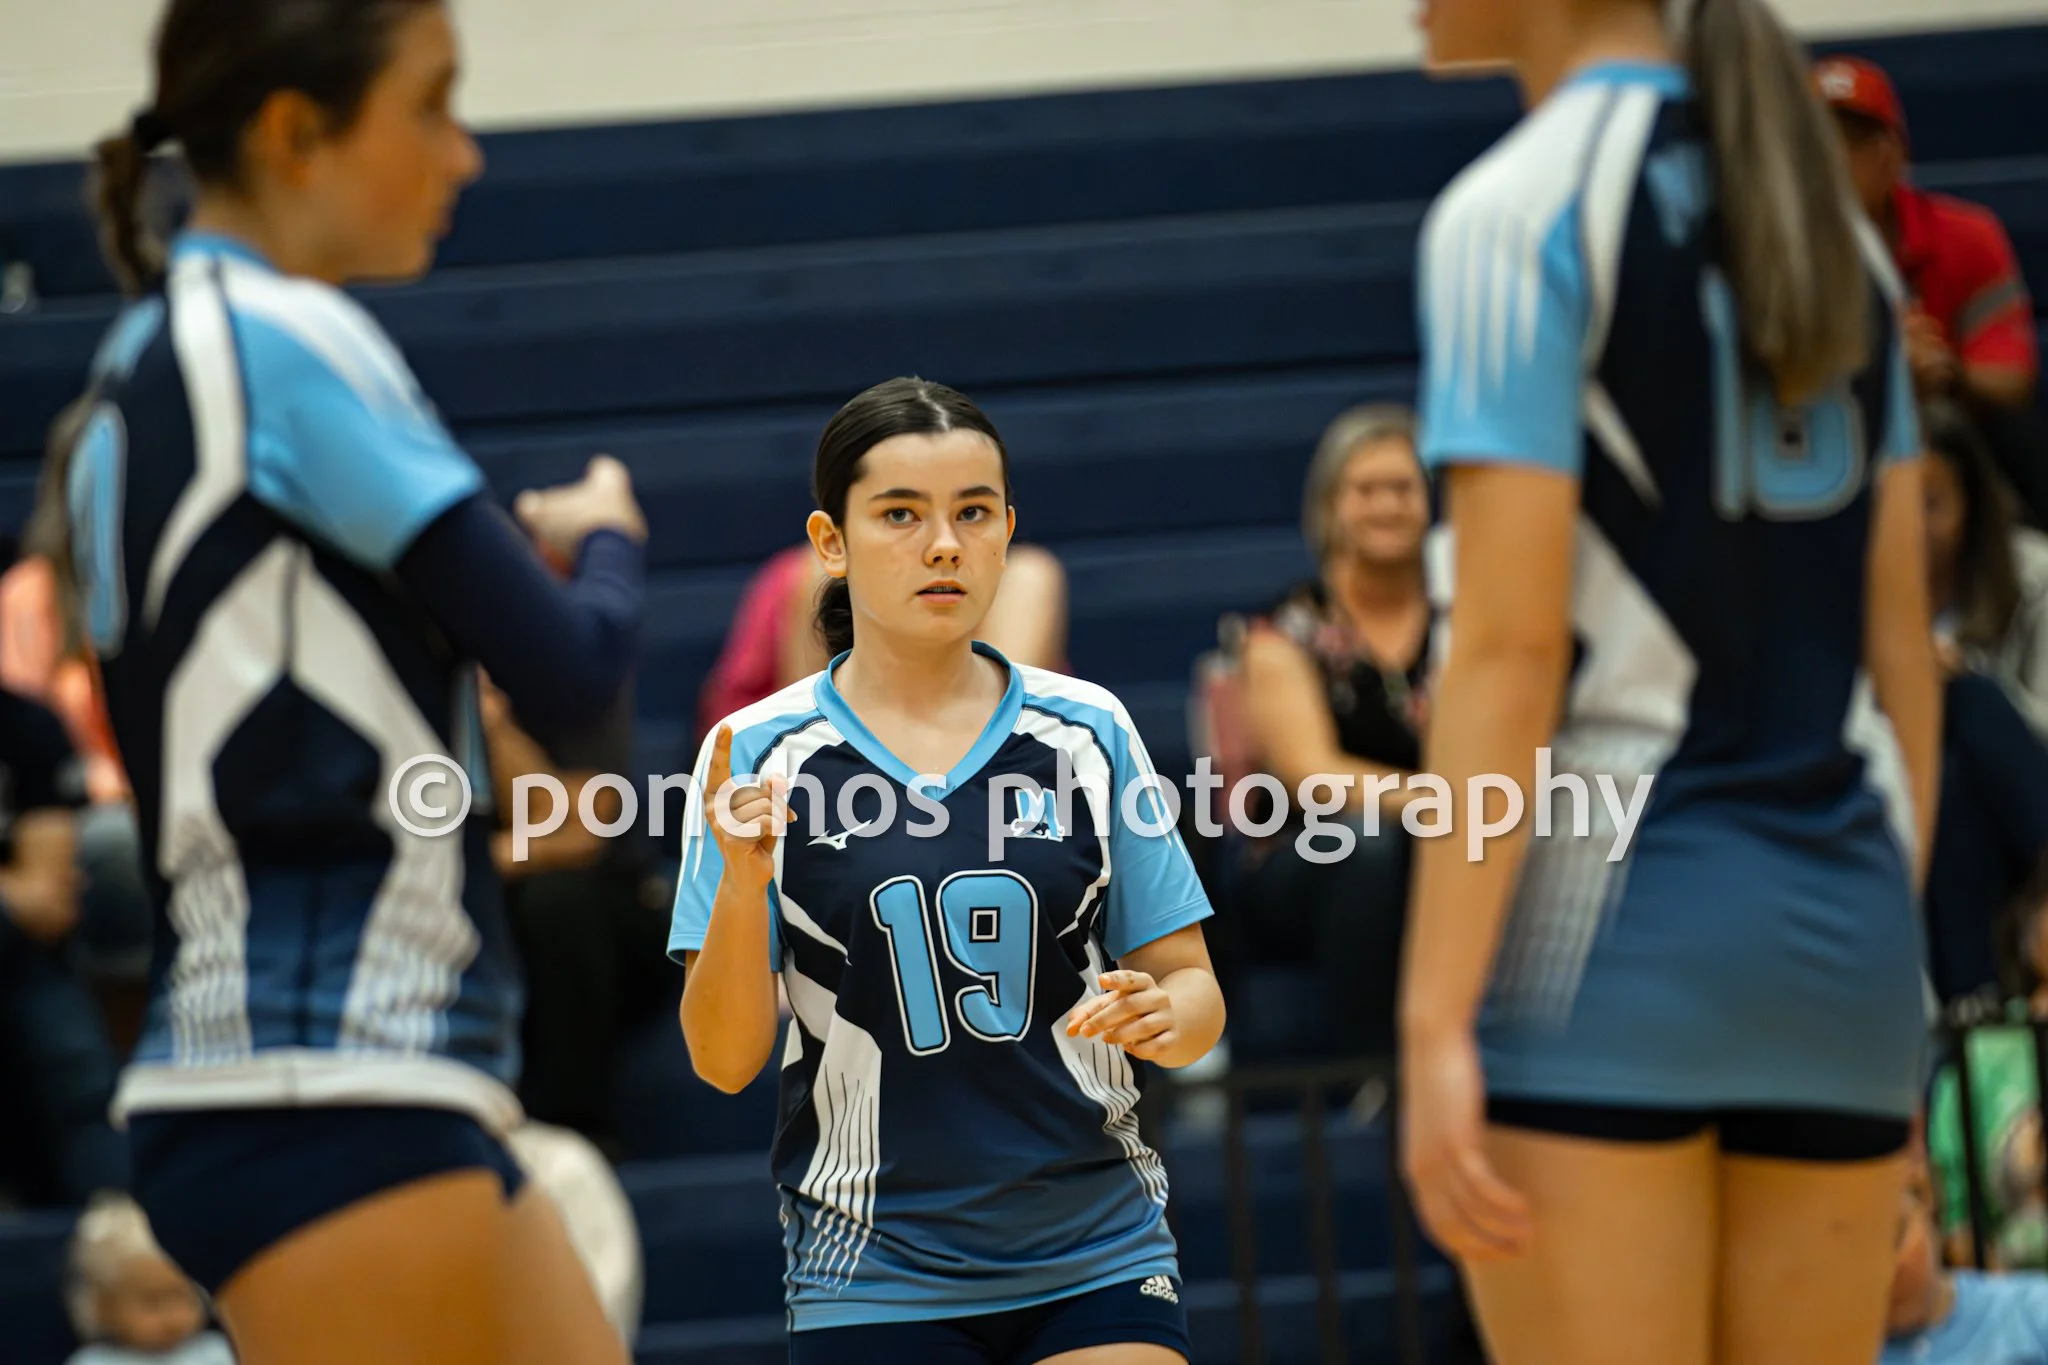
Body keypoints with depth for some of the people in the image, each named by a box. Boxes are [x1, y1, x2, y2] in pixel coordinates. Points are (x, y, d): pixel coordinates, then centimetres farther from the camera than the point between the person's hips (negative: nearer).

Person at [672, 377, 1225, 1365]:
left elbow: (1193, 989, 6)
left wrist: (1163, 1014, -16)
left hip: (1100, 1261, 1)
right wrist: (742, 889, -20)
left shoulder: (1088, 730, 4)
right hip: (877, 1282, -1)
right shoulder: (759, 757, -1)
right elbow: (722, 1062, -4)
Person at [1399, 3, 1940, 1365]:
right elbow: (1903, 644, 14)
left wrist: (1434, 1020, -15)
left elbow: (1511, 646, -14)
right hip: (1848, 922, 7)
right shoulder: (1831, 214, 15)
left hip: (1611, 906, -7)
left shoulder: (1516, 207, -6)